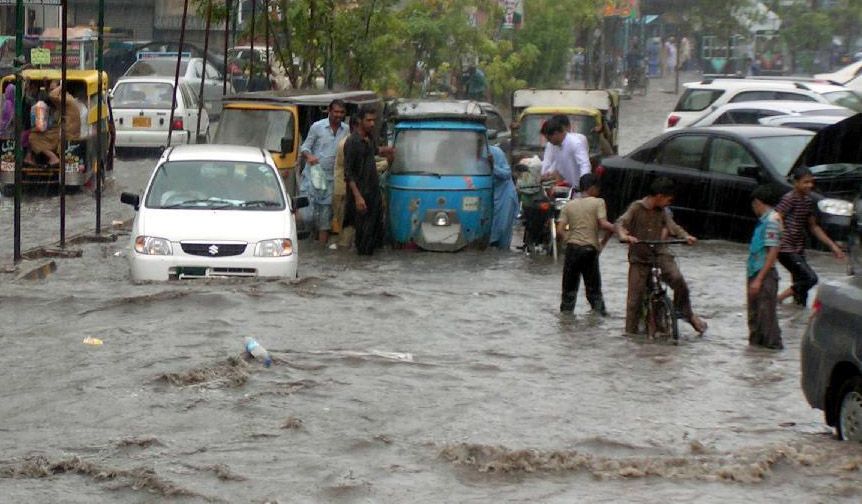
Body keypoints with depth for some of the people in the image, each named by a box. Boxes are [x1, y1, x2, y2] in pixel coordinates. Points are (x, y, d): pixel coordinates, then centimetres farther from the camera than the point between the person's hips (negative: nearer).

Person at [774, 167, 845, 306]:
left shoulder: (808, 201, 12)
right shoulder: (789, 199, -14)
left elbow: (813, 227, 21)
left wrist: (833, 246, 19)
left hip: (798, 251, 9)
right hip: (786, 249, -9)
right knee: (810, 278, -17)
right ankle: (777, 300, -8)